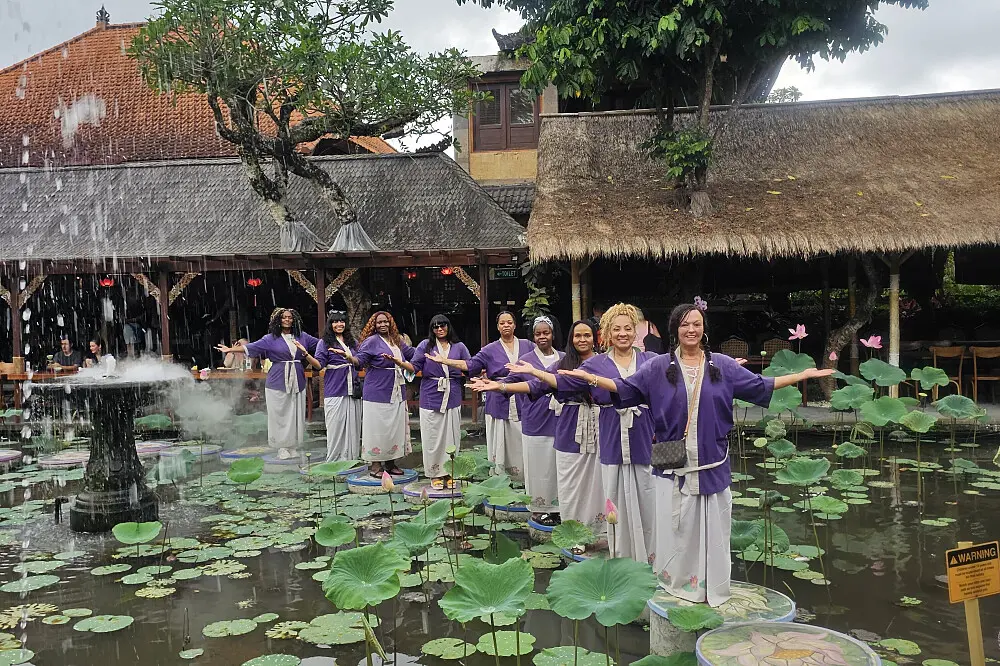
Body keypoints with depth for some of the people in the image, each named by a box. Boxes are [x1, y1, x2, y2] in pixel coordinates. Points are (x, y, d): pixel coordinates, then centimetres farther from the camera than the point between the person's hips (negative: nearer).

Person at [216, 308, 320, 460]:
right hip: (278, 382, -2)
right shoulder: (271, 338, 3)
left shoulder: (302, 336, 11)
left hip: (297, 382, 2)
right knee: (279, 415, -1)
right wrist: (230, 349, -14)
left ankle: (293, 446, 13)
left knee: (296, 414, 3)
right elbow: (251, 347, -5)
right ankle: (282, 447, 8)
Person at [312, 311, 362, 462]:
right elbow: (319, 364, -11)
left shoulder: (352, 342, 16)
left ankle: (351, 459, 12)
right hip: (334, 392, -4)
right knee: (336, 427, -3)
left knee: (352, 426, 5)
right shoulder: (325, 342, 2)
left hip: (352, 391, 4)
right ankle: (333, 461, 6)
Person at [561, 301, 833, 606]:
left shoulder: (723, 365, 6)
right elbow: (626, 387, 1)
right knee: (676, 526, 5)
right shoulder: (659, 367, 3)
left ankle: (712, 587, 21)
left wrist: (804, 375, 7)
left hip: (711, 462, 1)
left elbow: (760, 386, 11)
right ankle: (676, 584, 19)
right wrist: (590, 377, -11)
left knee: (711, 525, 6)